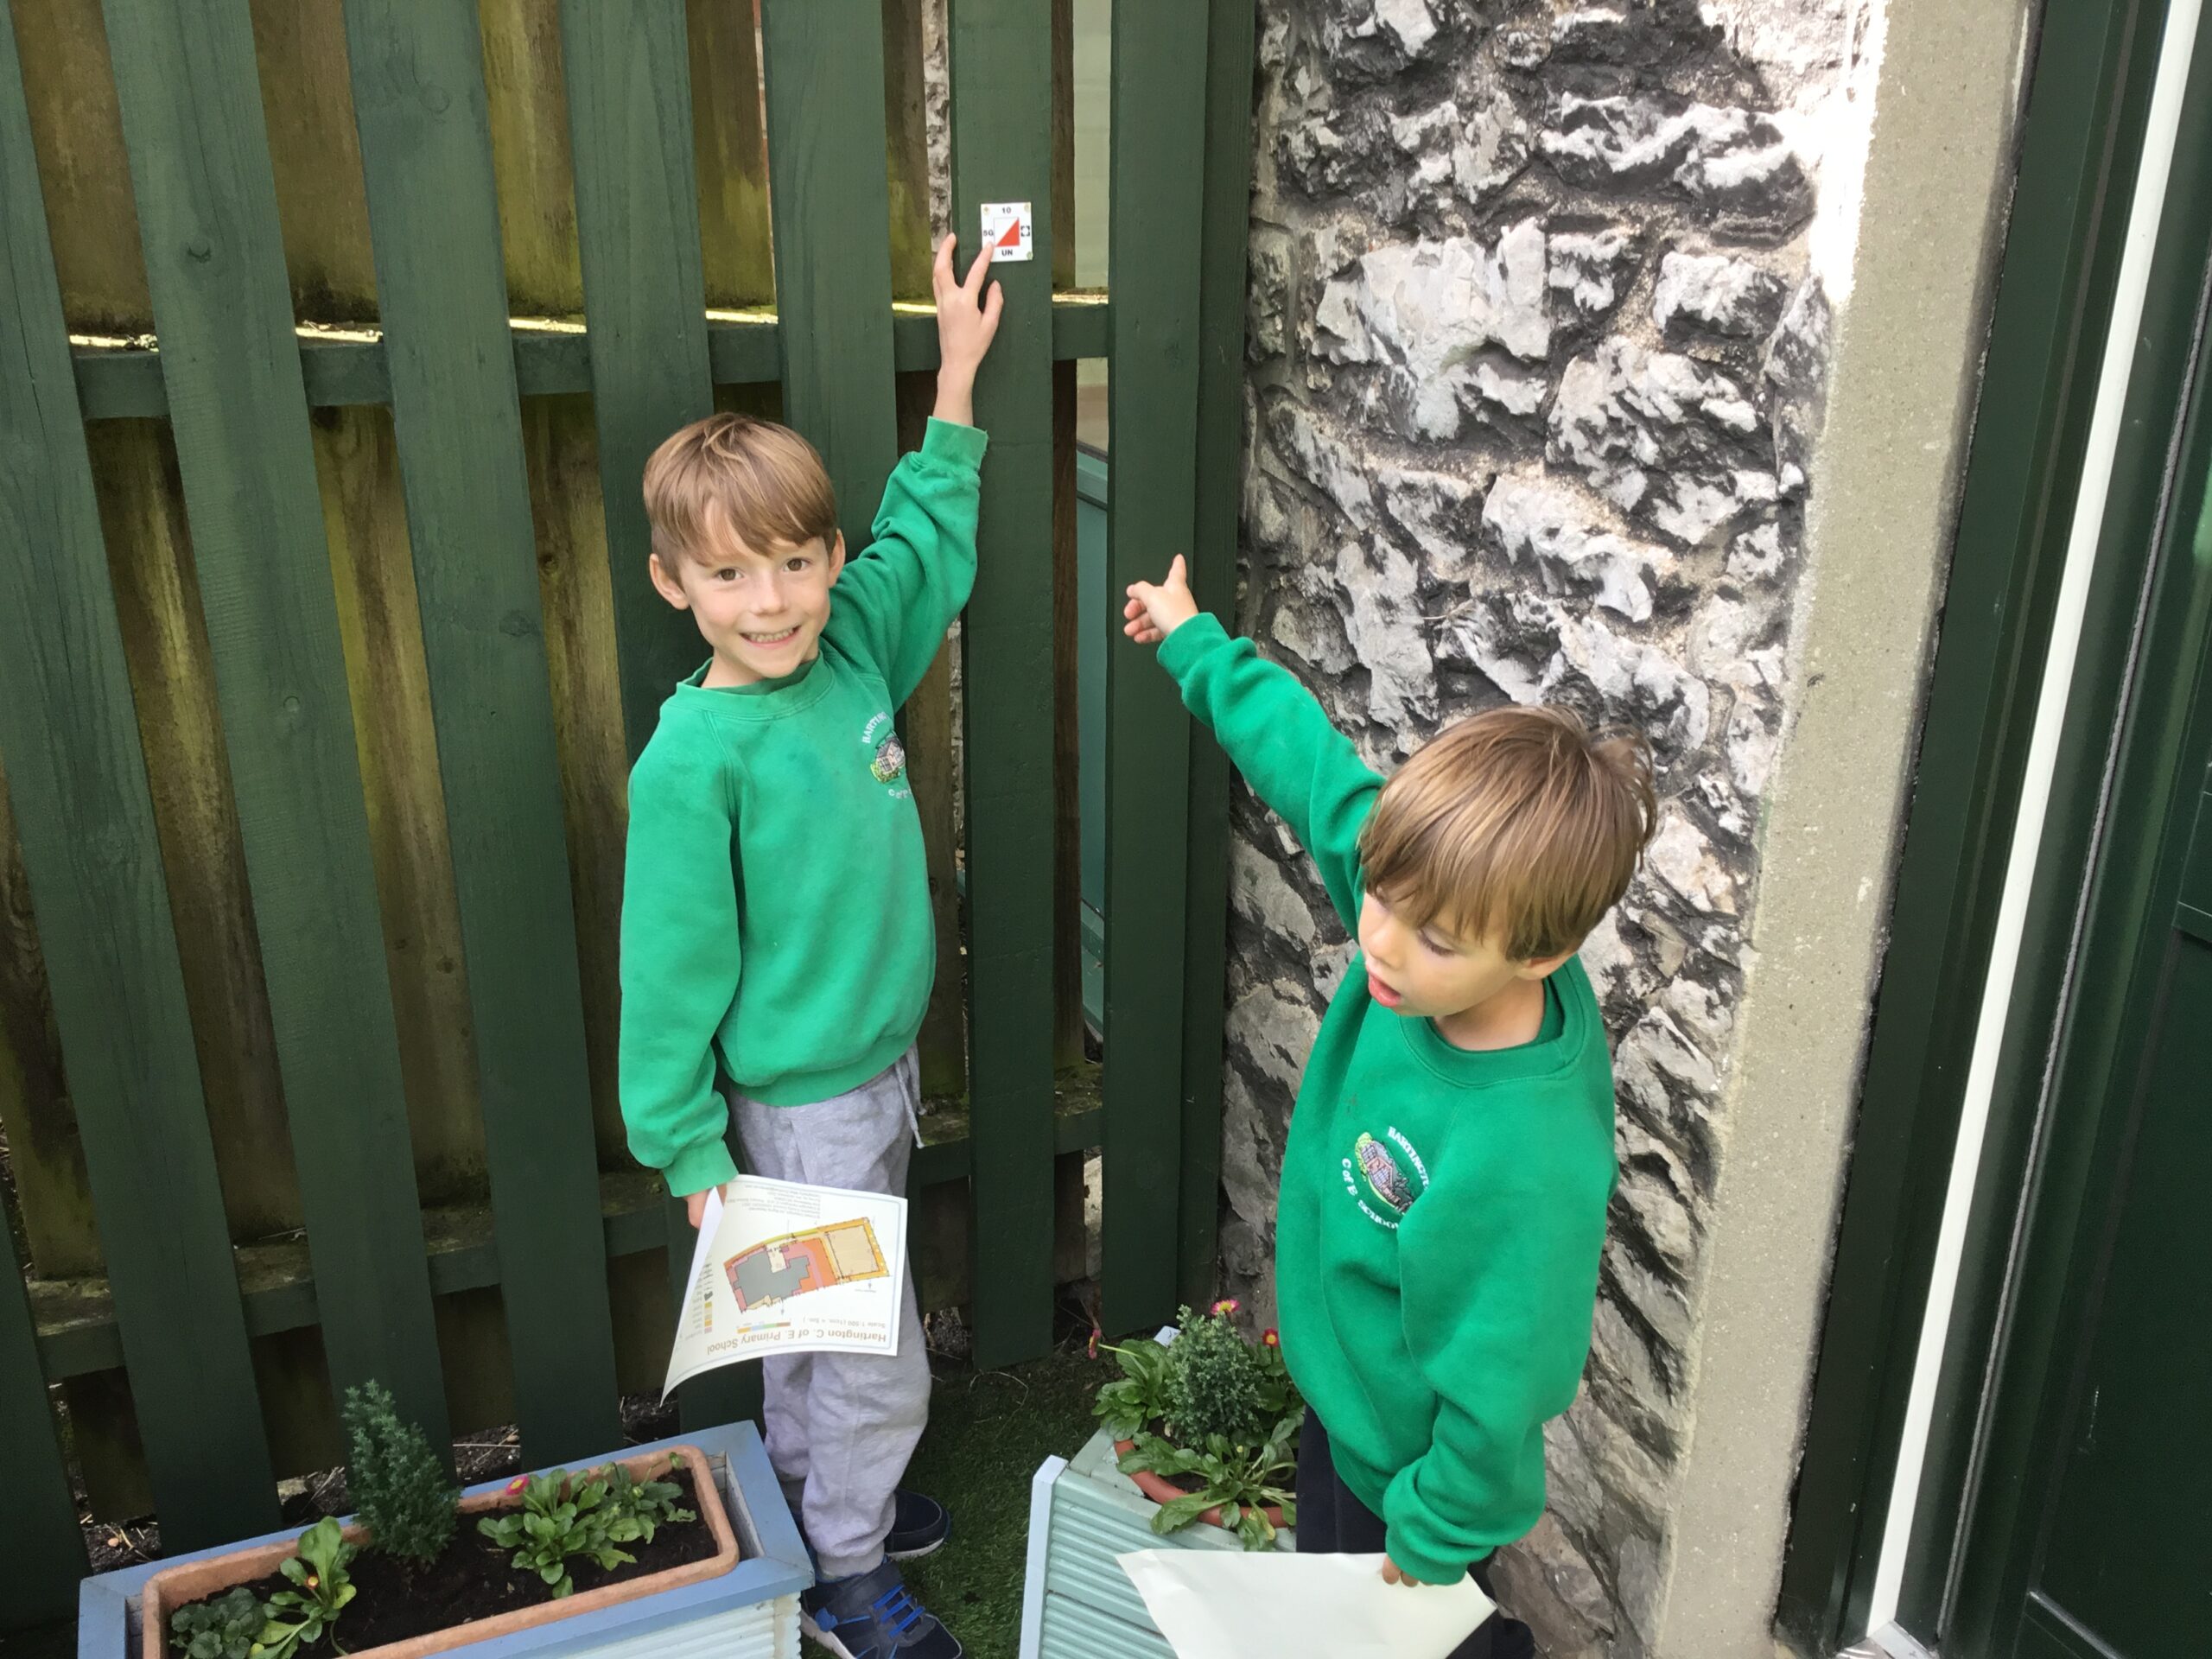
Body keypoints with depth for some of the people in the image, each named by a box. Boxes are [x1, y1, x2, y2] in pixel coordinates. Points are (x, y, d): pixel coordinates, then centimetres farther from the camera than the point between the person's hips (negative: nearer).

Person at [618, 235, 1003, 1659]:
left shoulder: (851, 658, -5)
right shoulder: (696, 757, -23)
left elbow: (928, 541, 13)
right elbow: (674, 966, -17)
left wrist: (959, 378, 11)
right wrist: (690, 1151, -12)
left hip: (884, 1062, 7)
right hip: (801, 1101, -6)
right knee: (879, 1361, 7)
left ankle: (810, 1484, 48)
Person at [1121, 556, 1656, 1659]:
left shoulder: (1524, 1162, -41)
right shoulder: (1441, 915, -22)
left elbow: (1498, 1394, -29)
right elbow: (1317, 768, -7)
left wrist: (1434, 1537, -13)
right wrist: (1196, 646, 5)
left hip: (1412, 1466, -8)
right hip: (1344, 1396, 8)